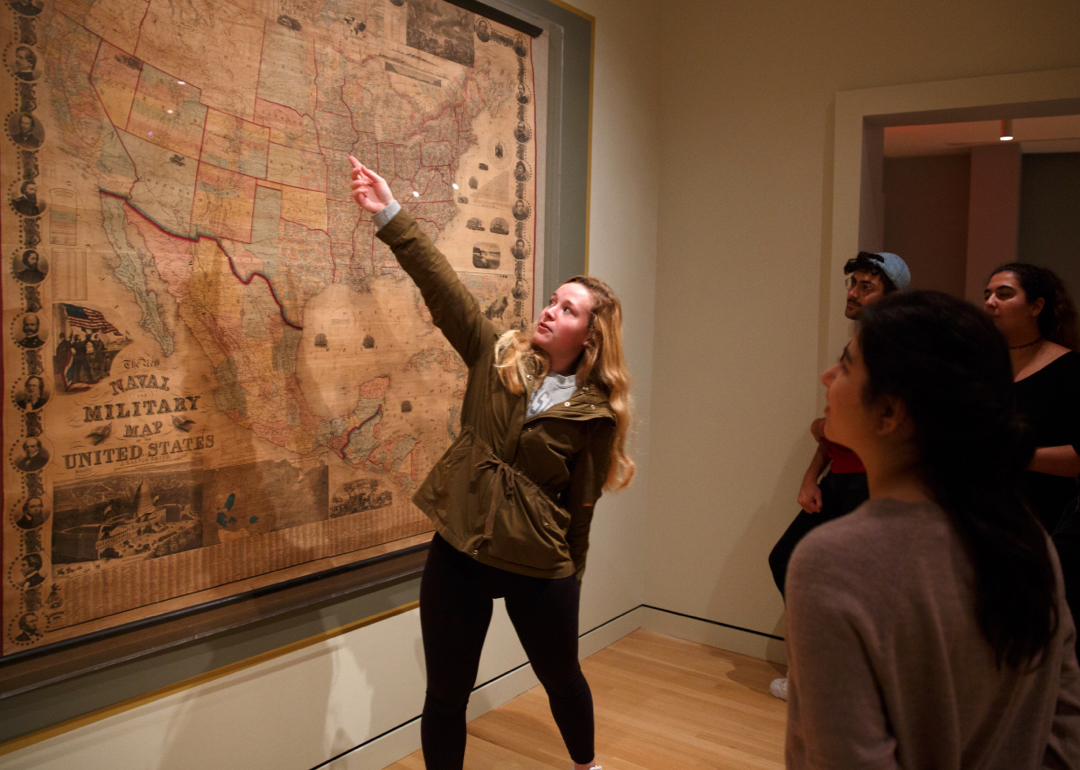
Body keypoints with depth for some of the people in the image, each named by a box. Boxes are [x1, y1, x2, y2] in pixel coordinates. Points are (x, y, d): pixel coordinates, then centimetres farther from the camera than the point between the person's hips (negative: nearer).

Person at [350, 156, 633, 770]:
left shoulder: (595, 412, -7)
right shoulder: (498, 358, -2)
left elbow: (581, 506, -2)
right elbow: (443, 285, -11)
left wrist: (569, 576, 3)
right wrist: (390, 214, -17)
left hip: (540, 567, -1)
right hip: (459, 552, 1)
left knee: (562, 678, 22)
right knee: (446, 695, 9)